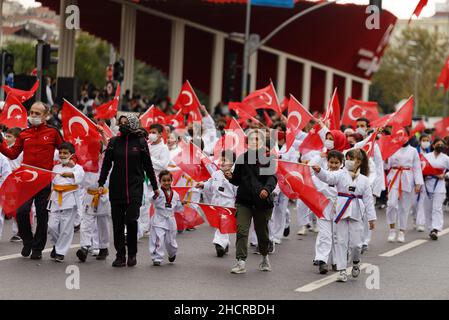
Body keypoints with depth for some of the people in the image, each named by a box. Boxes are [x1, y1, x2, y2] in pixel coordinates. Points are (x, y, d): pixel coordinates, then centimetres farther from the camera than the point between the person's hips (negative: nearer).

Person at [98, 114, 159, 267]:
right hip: (116, 187, 2)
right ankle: (120, 255, 11)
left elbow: (148, 166, 7)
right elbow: (106, 164, 8)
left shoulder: (140, 142, 1)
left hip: (135, 187, -2)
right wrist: (101, 183, -1)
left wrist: (155, 186, 10)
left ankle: (132, 254, 6)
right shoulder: (114, 142, 6)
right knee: (117, 223, 3)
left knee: (131, 220, -11)